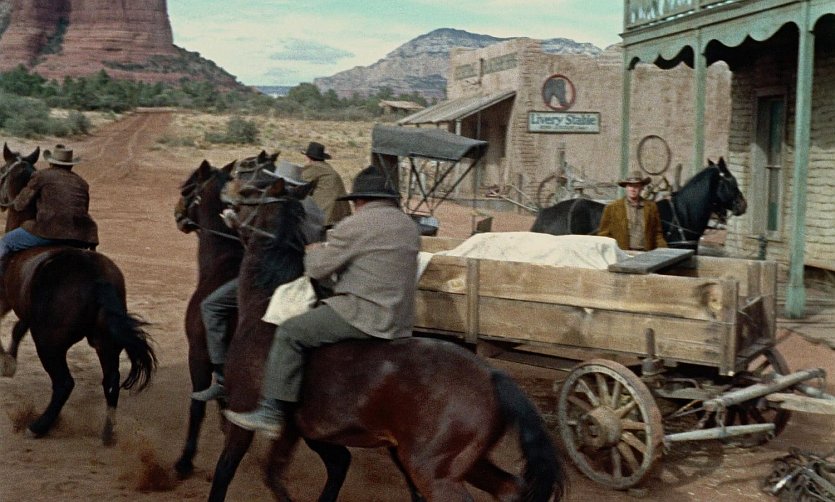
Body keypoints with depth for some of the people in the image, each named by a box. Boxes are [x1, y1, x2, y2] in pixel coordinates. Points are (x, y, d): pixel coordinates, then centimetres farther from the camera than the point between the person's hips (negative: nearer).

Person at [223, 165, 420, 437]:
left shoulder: (355, 225, -9)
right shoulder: (410, 226, 15)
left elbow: (317, 269, -5)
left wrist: (314, 251, 18)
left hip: (367, 315, -9)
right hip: (402, 321, 9)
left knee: (290, 332, -5)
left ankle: (272, 412, -9)